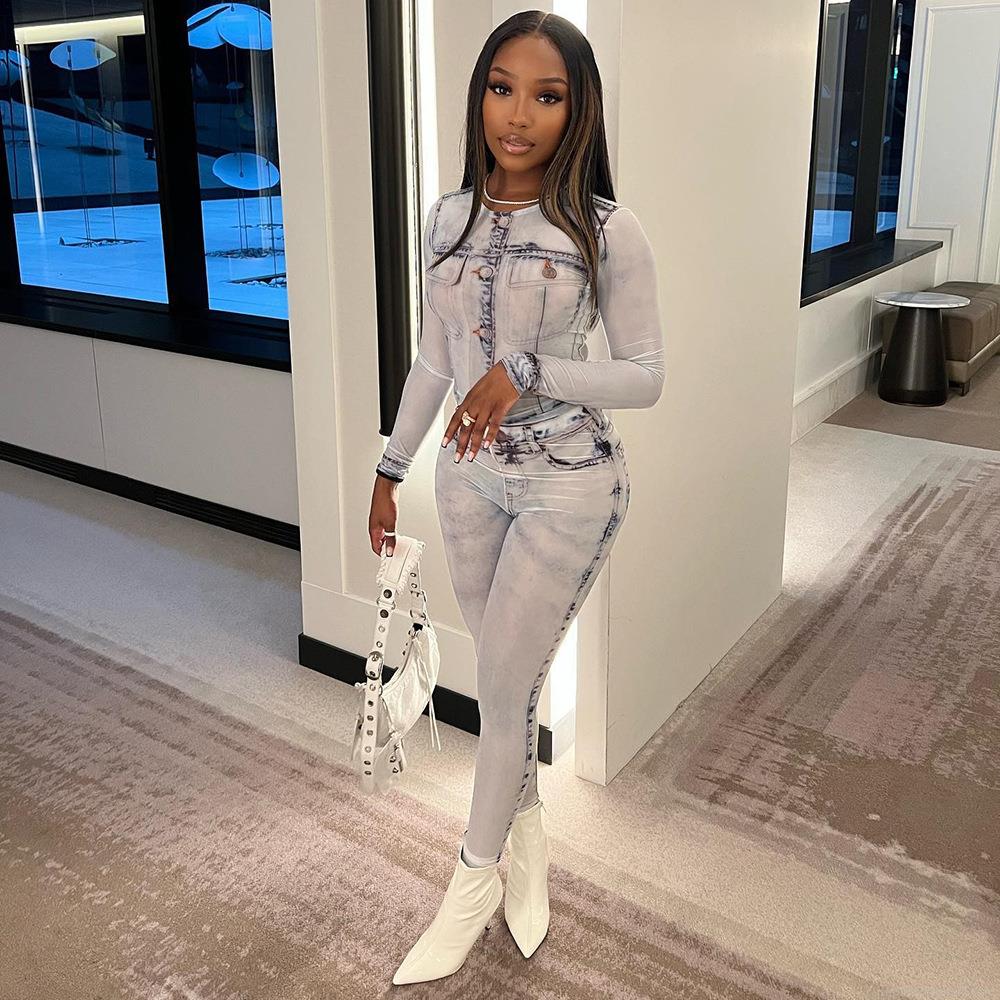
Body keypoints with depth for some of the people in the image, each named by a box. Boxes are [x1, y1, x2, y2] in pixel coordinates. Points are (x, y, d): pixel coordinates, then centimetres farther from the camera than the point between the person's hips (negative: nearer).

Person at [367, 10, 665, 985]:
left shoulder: (609, 231, -11)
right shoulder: (449, 217, 3)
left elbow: (646, 376, -9)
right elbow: (433, 360, 10)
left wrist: (528, 373, -22)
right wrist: (391, 469, 13)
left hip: (568, 485, -4)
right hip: (469, 475, 5)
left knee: (503, 683, 2)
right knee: (502, 673, 14)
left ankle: (477, 876, 24)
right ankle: (527, 828, 38)